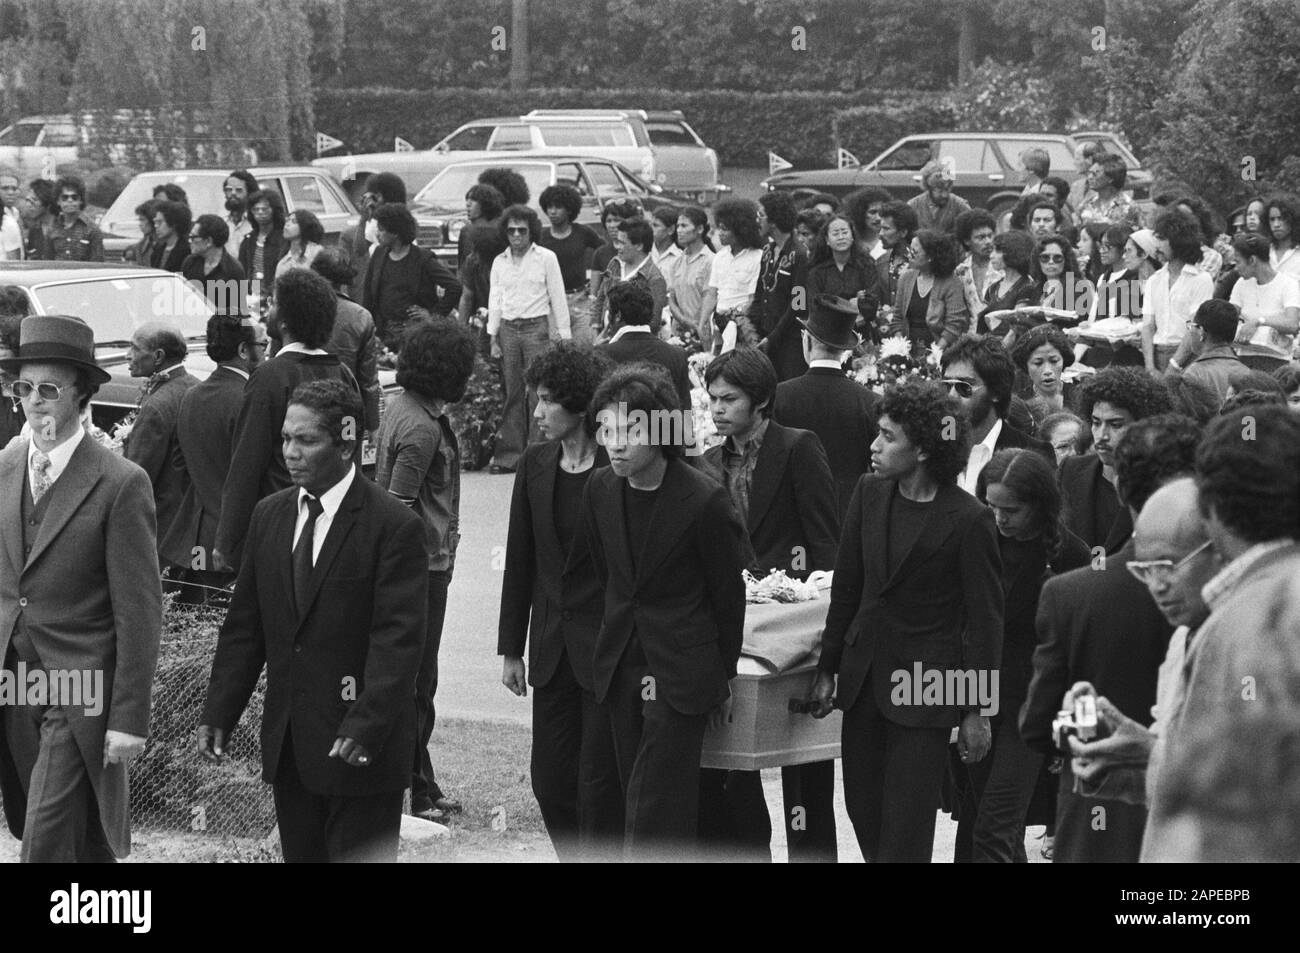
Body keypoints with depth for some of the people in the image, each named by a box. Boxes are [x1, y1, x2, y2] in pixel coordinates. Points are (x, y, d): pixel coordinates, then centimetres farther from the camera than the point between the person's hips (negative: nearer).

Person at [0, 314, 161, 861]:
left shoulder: (120, 484, -11)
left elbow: (139, 611, -10)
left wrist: (129, 719, -12)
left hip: (81, 693, -5)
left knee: (45, 846, -9)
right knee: (84, 844, 13)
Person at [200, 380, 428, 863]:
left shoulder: (395, 527, -10)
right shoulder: (269, 516, 9)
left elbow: (398, 640, -15)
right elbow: (244, 627, 12)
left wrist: (365, 728, -23)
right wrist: (218, 712, 5)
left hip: (363, 750, -5)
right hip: (286, 745, 6)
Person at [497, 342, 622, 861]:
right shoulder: (534, 466, 7)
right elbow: (519, 561, 11)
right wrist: (512, 648, 11)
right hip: (553, 649, 6)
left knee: (599, 783, -1)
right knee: (549, 780, 9)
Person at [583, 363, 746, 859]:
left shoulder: (704, 501, -15)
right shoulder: (599, 491, 1)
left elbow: (727, 595, -4)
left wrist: (723, 679, 3)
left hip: (681, 670, -6)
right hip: (620, 665, 6)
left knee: (653, 813, -8)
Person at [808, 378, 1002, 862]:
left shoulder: (969, 519, -14)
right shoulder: (869, 493, 2)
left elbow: (984, 618, -8)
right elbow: (846, 586, 9)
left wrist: (975, 710, -7)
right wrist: (827, 669, 10)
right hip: (864, 673, 6)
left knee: (904, 827, -2)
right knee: (863, 808, 11)